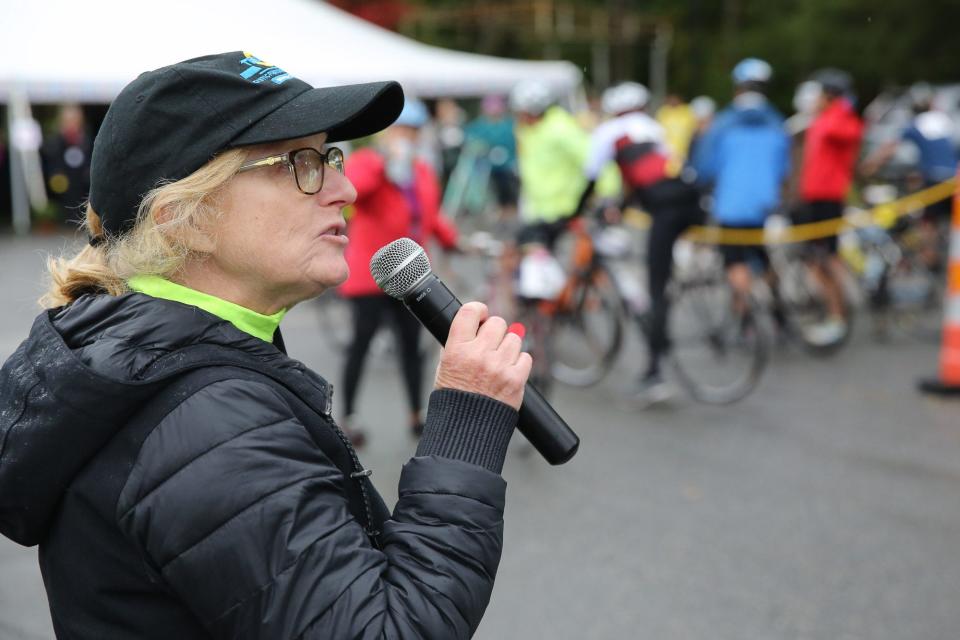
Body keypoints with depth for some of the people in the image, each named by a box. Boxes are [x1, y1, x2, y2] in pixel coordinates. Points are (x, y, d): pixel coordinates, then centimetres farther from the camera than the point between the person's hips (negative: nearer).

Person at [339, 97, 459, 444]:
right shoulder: (364, 161, -6)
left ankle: (418, 415, 20)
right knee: (362, 341, -2)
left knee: (411, 344, 10)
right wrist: (385, 163, -34)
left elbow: (431, 215, 21)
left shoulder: (423, 172, 13)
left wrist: (452, 239, 8)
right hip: (370, 272, -5)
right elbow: (349, 188, -28)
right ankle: (348, 416, 10)